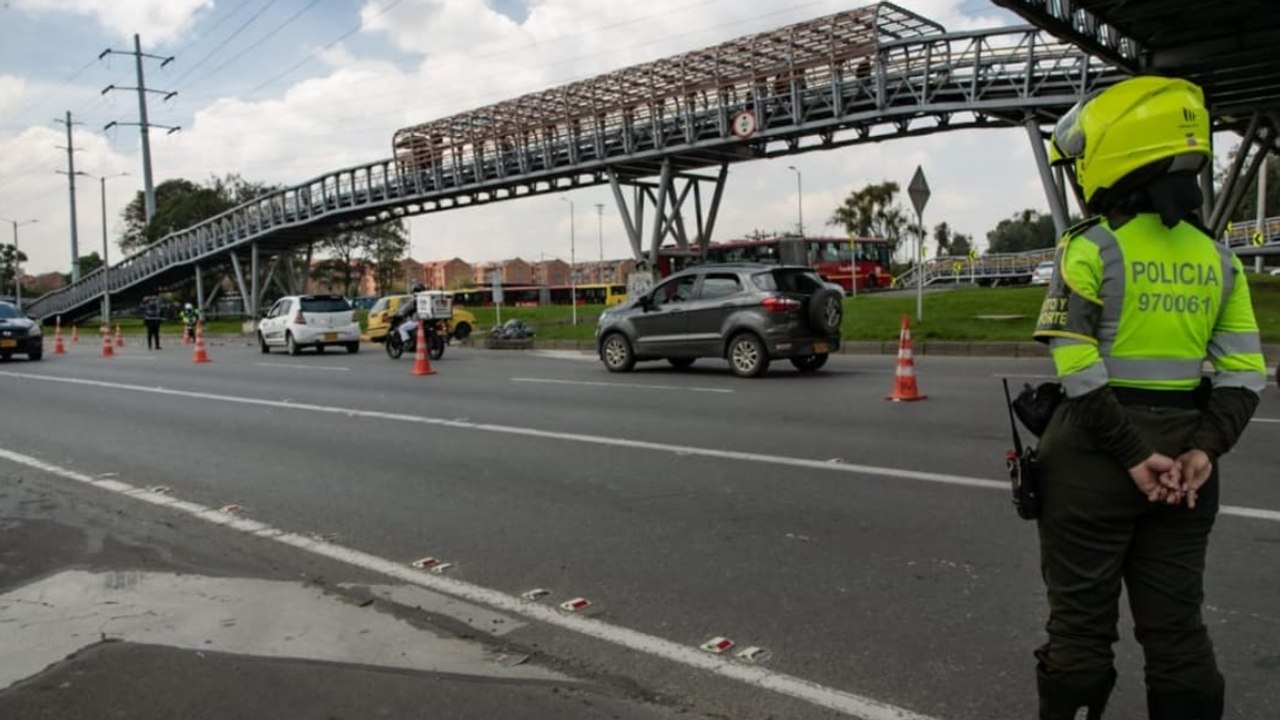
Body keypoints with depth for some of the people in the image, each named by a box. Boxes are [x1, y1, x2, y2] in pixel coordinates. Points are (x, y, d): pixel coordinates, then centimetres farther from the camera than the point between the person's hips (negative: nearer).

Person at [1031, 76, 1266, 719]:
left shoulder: (1092, 248, -10)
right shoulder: (1216, 258, 8)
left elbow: (1078, 369, -18)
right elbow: (1245, 373, 2)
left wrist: (1131, 453, -15)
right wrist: (1205, 448, -5)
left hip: (1097, 452, -5)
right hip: (1180, 455, 5)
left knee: (1081, 620, 7)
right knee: (1176, 624, 15)